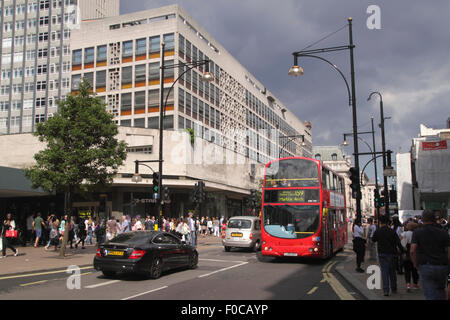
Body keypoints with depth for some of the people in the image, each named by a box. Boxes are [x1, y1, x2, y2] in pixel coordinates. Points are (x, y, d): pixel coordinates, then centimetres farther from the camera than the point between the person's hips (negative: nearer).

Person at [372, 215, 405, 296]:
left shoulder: (377, 231, -5)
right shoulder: (392, 231, -5)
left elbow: (373, 240, 12)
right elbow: (398, 243, -7)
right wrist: (402, 252, -3)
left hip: (382, 254, -1)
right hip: (391, 254, 1)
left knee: (384, 271, -1)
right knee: (392, 271, 15)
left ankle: (386, 290, -9)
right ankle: (393, 289, 25)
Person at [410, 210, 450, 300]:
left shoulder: (417, 232, -2)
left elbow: (412, 251, -12)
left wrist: (416, 265, 1)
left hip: (426, 267, -2)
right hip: (442, 267, 2)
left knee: (430, 295, 1)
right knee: (441, 290, 23)